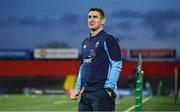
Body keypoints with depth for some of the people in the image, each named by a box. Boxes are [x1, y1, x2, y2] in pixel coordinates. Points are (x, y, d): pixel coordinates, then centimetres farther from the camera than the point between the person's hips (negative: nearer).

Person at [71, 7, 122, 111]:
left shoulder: (108, 39, -5)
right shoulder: (85, 42, 19)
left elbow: (117, 65, -10)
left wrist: (108, 88, -15)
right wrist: (77, 88, 18)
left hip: (102, 92, -8)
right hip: (86, 92, 8)